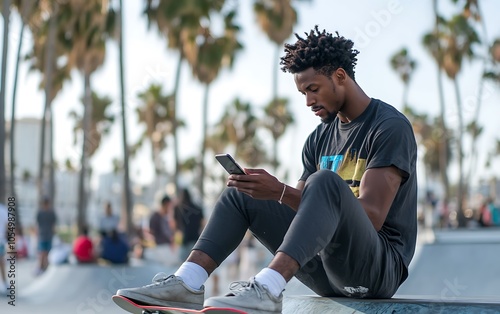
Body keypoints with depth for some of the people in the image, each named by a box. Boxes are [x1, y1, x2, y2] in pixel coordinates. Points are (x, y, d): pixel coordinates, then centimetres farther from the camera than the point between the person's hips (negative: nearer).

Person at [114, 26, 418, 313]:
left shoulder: (391, 127, -10)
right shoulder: (321, 137, 14)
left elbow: (370, 216, -21)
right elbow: (306, 208, 13)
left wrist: (281, 192, -26)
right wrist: (267, 191, -9)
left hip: (378, 266, -7)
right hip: (327, 268, 7)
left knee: (325, 182, -33)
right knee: (241, 193, 2)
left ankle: (267, 288, -45)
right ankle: (188, 283, -18)